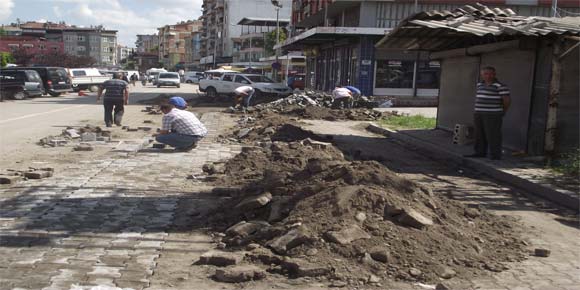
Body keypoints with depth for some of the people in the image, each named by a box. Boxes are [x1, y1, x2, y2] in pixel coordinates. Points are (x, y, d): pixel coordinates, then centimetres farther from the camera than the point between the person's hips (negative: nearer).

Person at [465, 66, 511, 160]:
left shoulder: (500, 86, -10)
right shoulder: (480, 84, 11)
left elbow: (507, 100, -8)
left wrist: (502, 113, 4)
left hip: (493, 115, -7)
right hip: (479, 114, 7)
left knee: (493, 135, -5)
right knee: (480, 135, 9)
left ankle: (495, 155, -1)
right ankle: (480, 152, 16)